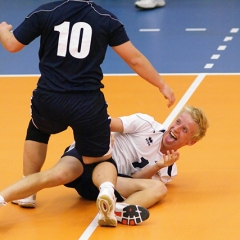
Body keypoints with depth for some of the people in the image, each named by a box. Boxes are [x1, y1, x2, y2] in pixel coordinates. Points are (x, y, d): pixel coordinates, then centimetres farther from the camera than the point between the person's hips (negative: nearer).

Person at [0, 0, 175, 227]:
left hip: (49, 100, 1)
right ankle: (106, 190, -18)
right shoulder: (106, 19, 2)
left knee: (37, 131, 37)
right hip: (88, 103, -1)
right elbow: (135, 59, 5)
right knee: (101, 160, 17)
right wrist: (162, 86, 18)